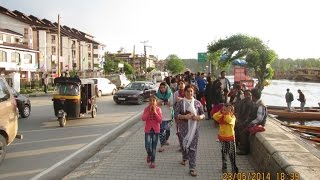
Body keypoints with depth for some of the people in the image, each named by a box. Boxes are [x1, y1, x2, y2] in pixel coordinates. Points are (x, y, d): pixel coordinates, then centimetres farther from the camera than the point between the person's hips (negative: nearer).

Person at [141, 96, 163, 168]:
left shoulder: (158, 109, -3)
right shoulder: (146, 109, -2)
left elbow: (160, 120, -11)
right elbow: (143, 118, -13)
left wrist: (155, 112, -18)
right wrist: (149, 111, -18)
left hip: (156, 130, 0)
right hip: (148, 130, 0)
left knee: (154, 146, 5)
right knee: (147, 146, -7)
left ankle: (152, 162, 18)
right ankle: (149, 155, 27)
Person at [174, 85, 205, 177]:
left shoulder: (197, 103, 3)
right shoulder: (180, 102, -2)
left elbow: (203, 114, 7)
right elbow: (176, 114, -6)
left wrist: (199, 117, -15)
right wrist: (184, 116, -22)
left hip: (195, 127, 1)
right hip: (184, 127, 0)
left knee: (193, 147, 0)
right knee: (185, 144, 15)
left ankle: (192, 168, 6)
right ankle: (184, 158, 47)